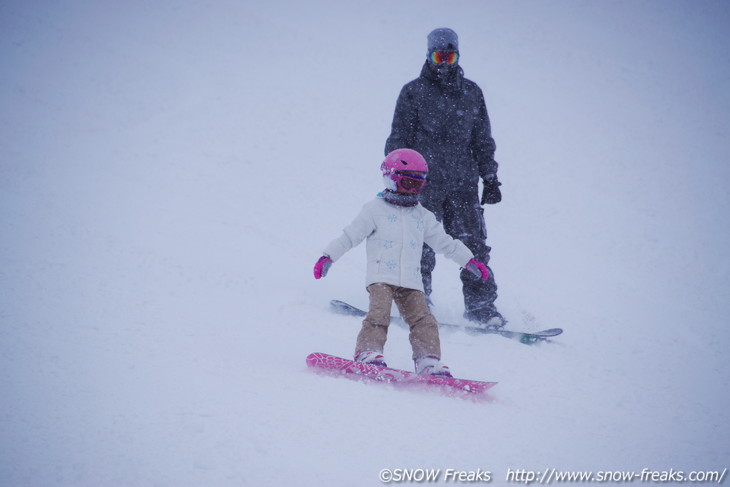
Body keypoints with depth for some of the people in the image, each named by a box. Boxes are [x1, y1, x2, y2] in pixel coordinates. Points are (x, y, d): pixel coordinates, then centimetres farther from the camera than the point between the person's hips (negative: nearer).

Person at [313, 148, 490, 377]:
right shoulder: (375, 209, 5)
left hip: (411, 281, 4)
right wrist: (328, 256, -5)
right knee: (379, 314, -22)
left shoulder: (423, 216, 19)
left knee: (423, 320, -7)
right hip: (381, 277, -4)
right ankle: (369, 352, -22)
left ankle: (428, 361, -6)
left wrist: (469, 260, 25)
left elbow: (444, 242, 26)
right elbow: (350, 236, 2)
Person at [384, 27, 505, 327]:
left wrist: (491, 179, 14)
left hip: (463, 184, 2)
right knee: (421, 246, -6)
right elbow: (398, 140, 6)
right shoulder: (413, 92, 5)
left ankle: (481, 305, 2)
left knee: (473, 244, -2)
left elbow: (483, 141, 19)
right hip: (424, 182, -2)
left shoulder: (471, 94, 14)